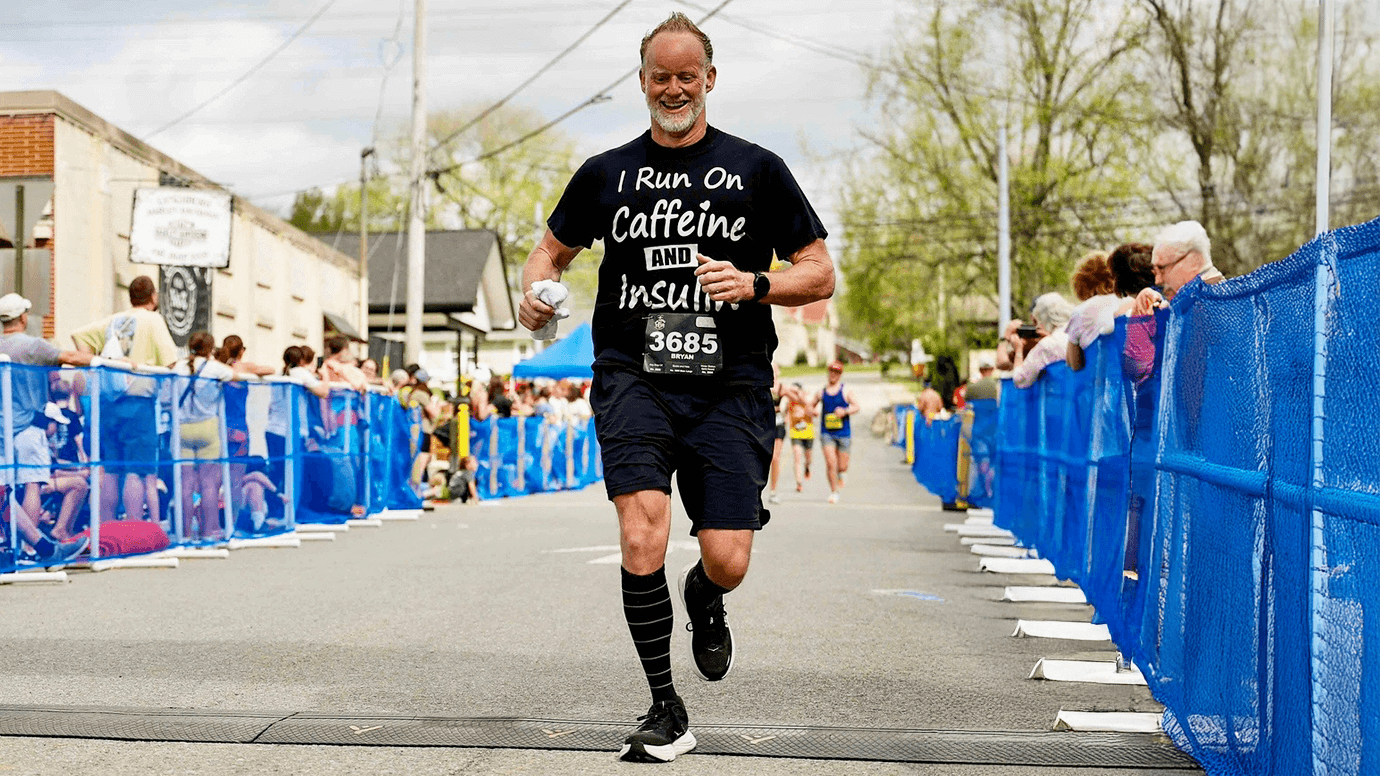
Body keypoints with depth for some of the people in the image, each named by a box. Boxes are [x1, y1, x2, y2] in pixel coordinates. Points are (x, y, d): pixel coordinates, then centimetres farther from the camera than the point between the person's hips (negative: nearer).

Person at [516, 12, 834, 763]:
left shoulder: (755, 168, 7)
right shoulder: (607, 173, 11)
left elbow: (820, 273, 7)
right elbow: (552, 250, 24)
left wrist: (754, 284, -13)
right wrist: (535, 290, 1)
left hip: (729, 385, 0)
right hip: (633, 377, 0)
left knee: (727, 562, -7)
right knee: (641, 536, -21)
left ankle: (703, 598, 34)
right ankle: (666, 711, -4)